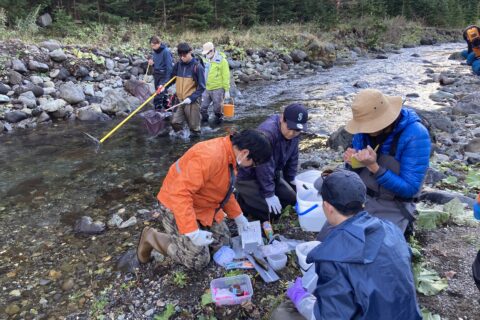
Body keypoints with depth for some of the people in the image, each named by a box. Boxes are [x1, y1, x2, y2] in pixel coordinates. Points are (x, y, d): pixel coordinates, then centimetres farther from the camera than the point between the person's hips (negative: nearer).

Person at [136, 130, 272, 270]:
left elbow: (224, 189, 13)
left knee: (224, 243, 10)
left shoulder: (230, 154, -3)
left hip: (203, 206, 9)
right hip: (177, 207, -9)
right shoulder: (208, 156, -35)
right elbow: (180, 193, -37)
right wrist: (193, 232, -36)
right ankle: (152, 237, 10)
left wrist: (237, 216, 12)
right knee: (199, 261, -4)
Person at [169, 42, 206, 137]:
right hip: (179, 100, 5)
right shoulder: (178, 65, 4)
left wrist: (191, 98, -18)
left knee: (194, 125, 5)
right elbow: (172, 78, 18)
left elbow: (201, 87, -11)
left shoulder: (197, 66, -11)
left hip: (192, 101, -5)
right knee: (175, 122, 8)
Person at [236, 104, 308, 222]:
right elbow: (264, 166, -30)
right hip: (247, 176, -8)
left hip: (271, 174, 9)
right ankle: (242, 201, 5)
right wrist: (269, 194, -25)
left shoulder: (293, 133, -6)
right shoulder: (267, 132, -33)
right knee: (273, 212, -17)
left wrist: (291, 180, 10)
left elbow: (292, 158, 9)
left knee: (291, 198, 4)